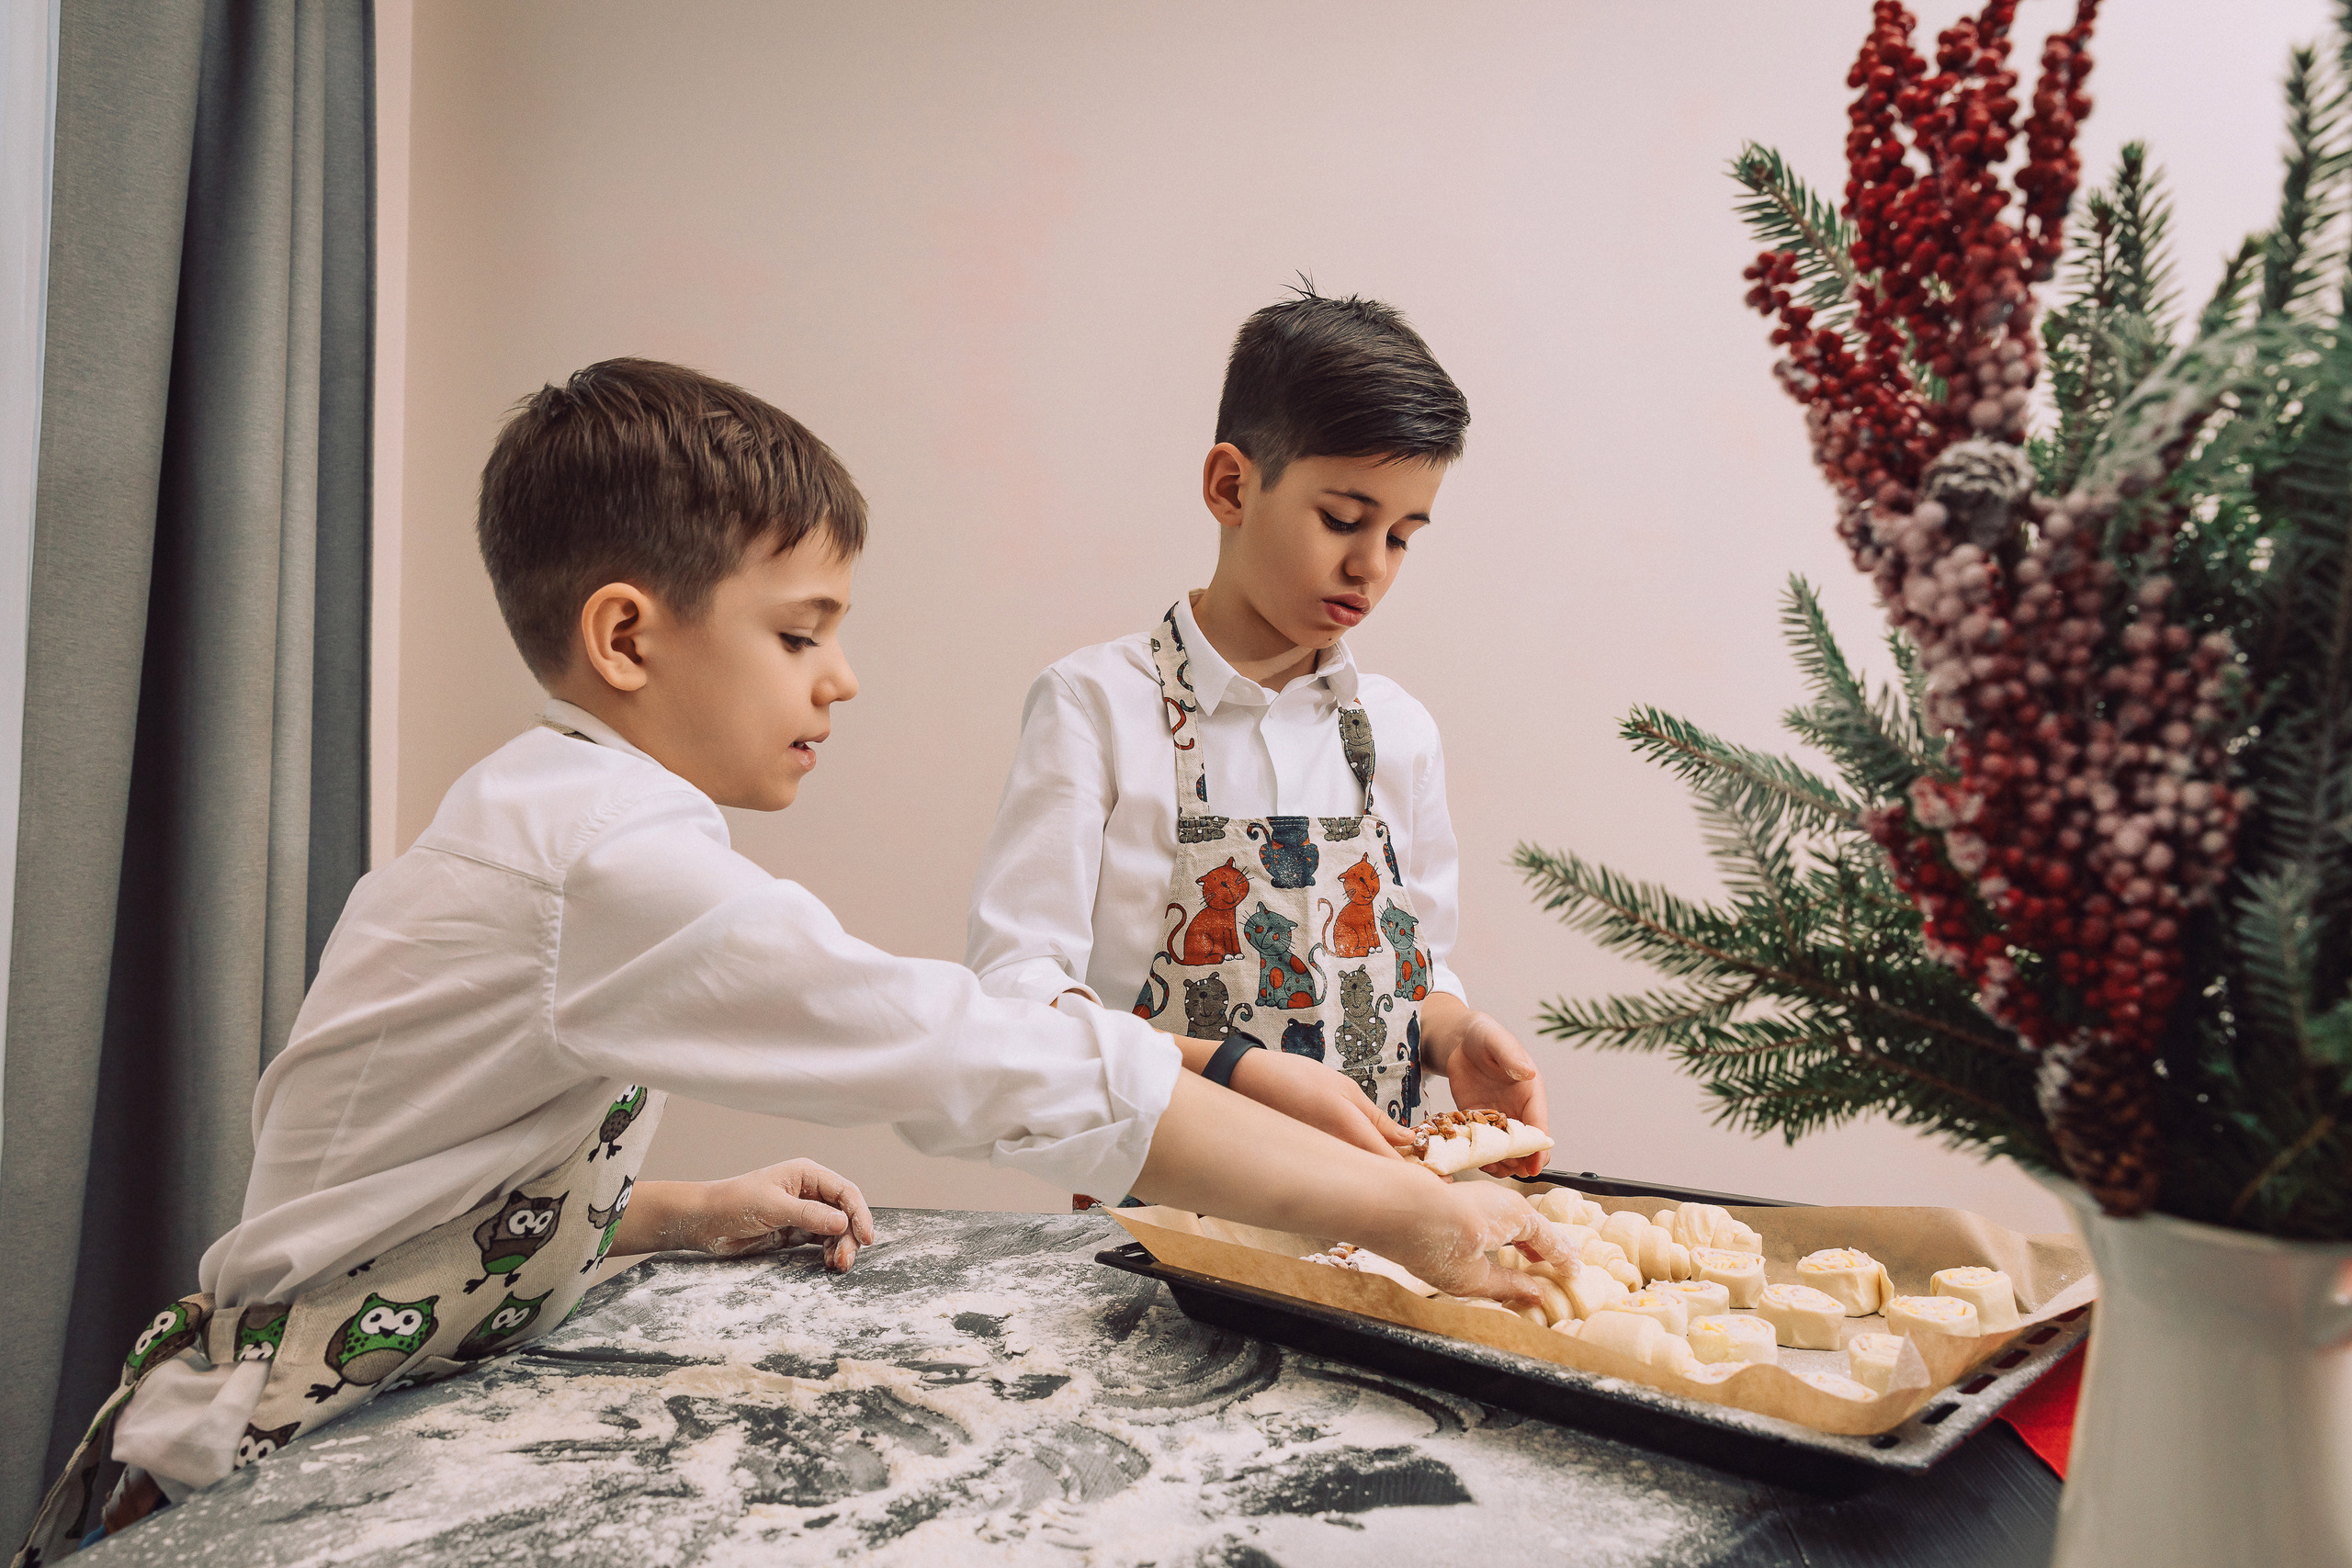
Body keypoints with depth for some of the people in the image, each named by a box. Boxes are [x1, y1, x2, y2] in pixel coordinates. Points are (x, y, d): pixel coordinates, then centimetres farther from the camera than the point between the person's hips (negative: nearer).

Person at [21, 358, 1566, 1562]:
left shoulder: (529, 815, 5)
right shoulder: (622, 860, -26)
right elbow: (1014, 1068, -30)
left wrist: (687, 1214, 0)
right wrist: (1407, 1211, -25)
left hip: (392, 1418, 8)